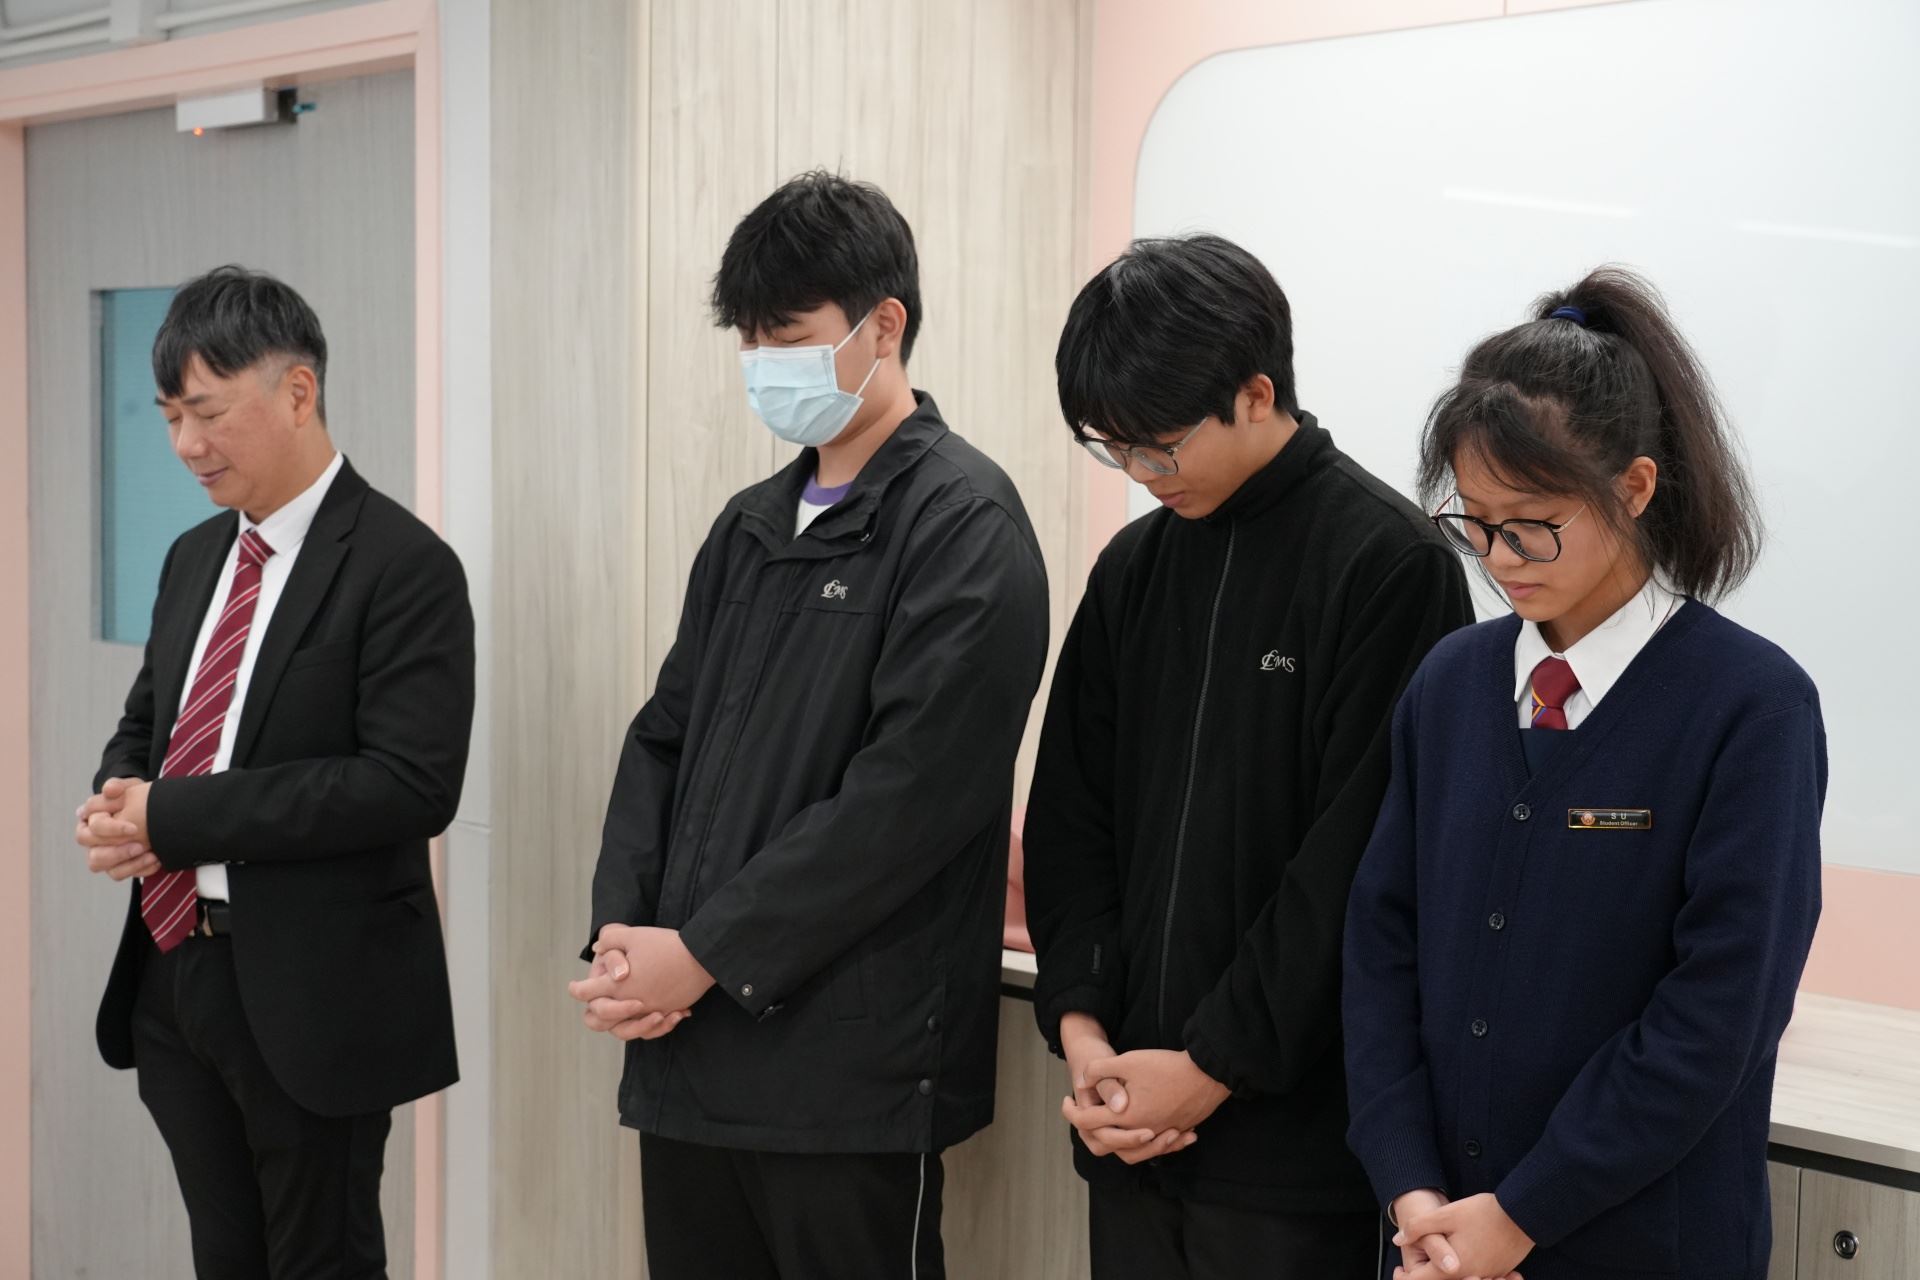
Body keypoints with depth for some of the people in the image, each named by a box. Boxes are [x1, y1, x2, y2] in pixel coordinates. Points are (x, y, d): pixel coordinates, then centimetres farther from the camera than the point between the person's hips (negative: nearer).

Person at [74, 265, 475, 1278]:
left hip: (310, 992, -7)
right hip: (173, 968, 7)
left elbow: (413, 784, -22)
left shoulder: (403, 566, -13)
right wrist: (119, 799, -4)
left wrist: (176, 817, -22)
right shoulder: (194, 557, 11)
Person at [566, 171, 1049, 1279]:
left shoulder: (962, 522, -8)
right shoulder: (751, 528, 15)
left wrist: (707, 953, -14)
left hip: (848, 1072, -7)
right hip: (688, 1043, 7)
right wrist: (623, 928, -1)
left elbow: (909, 791, -17)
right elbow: (665, 737, 15)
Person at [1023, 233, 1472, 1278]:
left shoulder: (1388, 563, -10)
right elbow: (1070, 818, 11)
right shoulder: (1135, 567, 10)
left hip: (1292, 1127, -6)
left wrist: (1217, 1066, -13)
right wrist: (1078, 1022, -2)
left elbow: (1359, 859, -14)